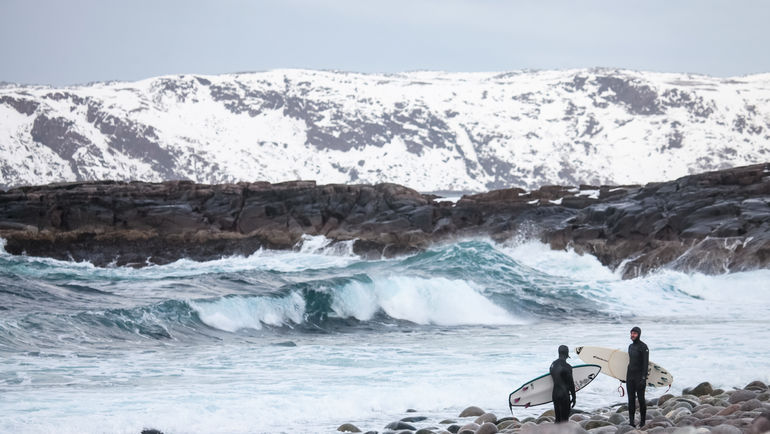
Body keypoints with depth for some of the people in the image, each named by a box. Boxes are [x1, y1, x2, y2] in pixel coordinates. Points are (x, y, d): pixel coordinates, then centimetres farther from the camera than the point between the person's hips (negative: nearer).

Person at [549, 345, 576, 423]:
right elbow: (571, 383, -11)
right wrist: (573, 397, -1)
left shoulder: (553, 365, 7)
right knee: (564, 419, -3)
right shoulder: (566, 367, -15)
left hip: (554, 394, 7)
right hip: (564, 395, -7)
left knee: (557, 419, 13)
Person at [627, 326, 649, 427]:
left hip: (639, 376, -7)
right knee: (631, 399, 4)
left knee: (641, 398, -3)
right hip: (630, 376, 7)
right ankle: (631, 421, 5)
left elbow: (646, 363, -14)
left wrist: (644, 378, -20)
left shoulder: (643, 347, -10)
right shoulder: (630, 346, 14)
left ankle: (643, 420, 6)